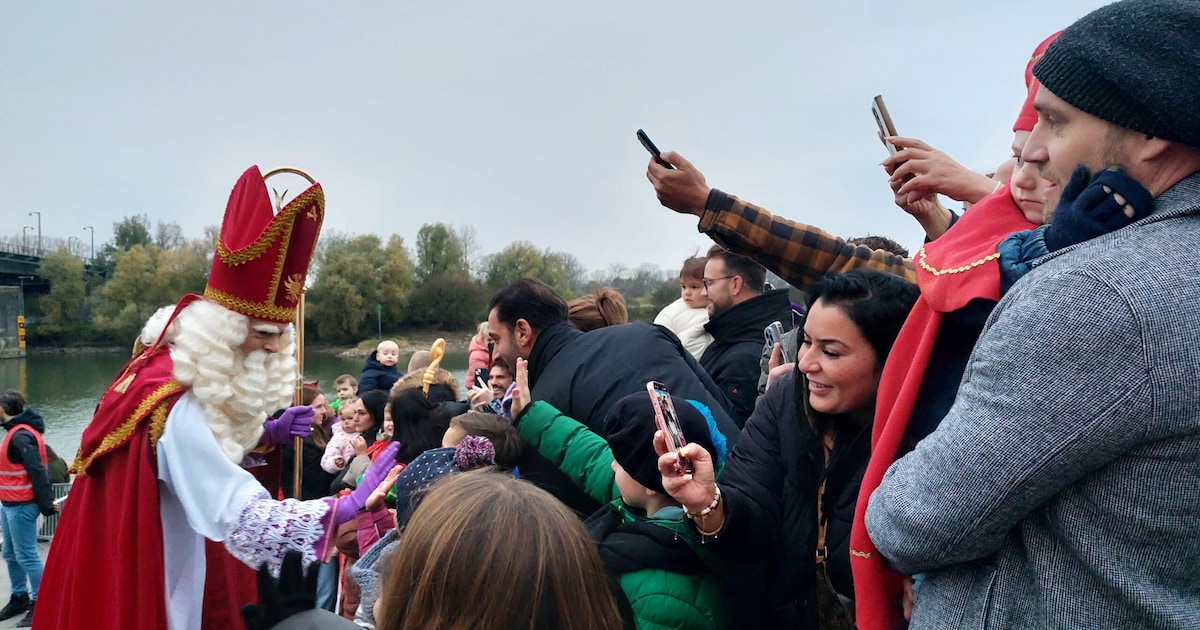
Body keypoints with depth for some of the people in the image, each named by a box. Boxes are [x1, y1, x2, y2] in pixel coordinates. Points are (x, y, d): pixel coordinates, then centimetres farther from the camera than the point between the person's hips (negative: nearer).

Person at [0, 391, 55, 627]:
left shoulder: (21, 435, -19)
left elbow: (37, 471, -22)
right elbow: (32, 468, 14)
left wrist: (46, 504, -20)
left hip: (21, 506, -10)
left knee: (26, 556, -5)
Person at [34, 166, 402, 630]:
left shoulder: (189, 373, -2)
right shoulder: (178, 408, -30)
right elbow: (240, 518, -35)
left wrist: (265, 434, 0)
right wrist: (350, 506, -37)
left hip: (166, 565, 9)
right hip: (138, 584, -9)